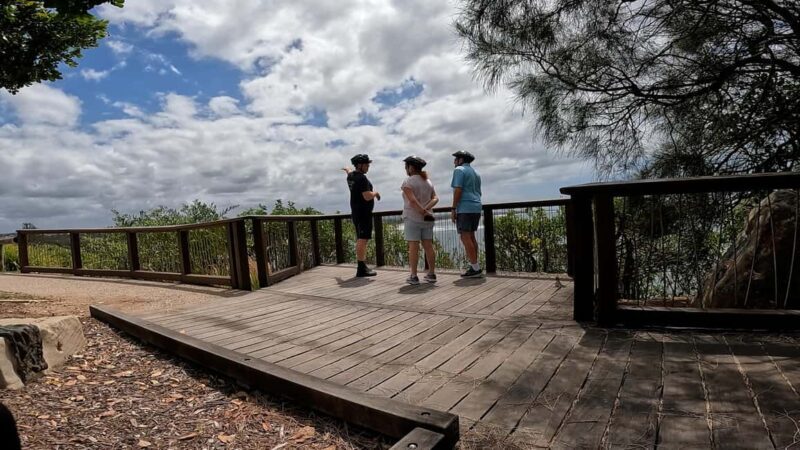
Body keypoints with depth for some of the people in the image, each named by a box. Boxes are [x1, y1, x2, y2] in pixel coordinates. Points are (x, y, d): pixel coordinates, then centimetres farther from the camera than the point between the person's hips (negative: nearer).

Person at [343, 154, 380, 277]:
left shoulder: (351, 176, 11)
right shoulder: (362, 178, -18)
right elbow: (367, 197, -25)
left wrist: (347, 170, 61)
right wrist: (375, 193, -5)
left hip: (356, 211, 10)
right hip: (363, 212, -10)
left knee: (360, 239, 14)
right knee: (362, 239, -11)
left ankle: (363, 266, 21)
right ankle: (361, 269, -12)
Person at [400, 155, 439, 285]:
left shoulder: (408, 182, -8)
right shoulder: (428, 182, 12)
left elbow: (412, 200, -20)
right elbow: (435, 199, 2)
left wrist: (423, 212, -16)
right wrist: (426, 208, -10)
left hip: (412, 218, -6)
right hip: (427, 220, 6)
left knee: (413, 247, -4)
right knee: (428, 246, 7)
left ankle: (413, 276, -2)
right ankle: (432, 274, 11)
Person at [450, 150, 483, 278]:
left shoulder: (459, 170, -4)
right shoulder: (475, 173, 22)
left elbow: (458, 190, -14)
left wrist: (453, 209, -13)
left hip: (465, 208, -9)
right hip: (476, 208, 9)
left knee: (465, 237, -8)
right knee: (471, 236, 13)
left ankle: (475, 268, -11)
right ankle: (475, 266, 14)